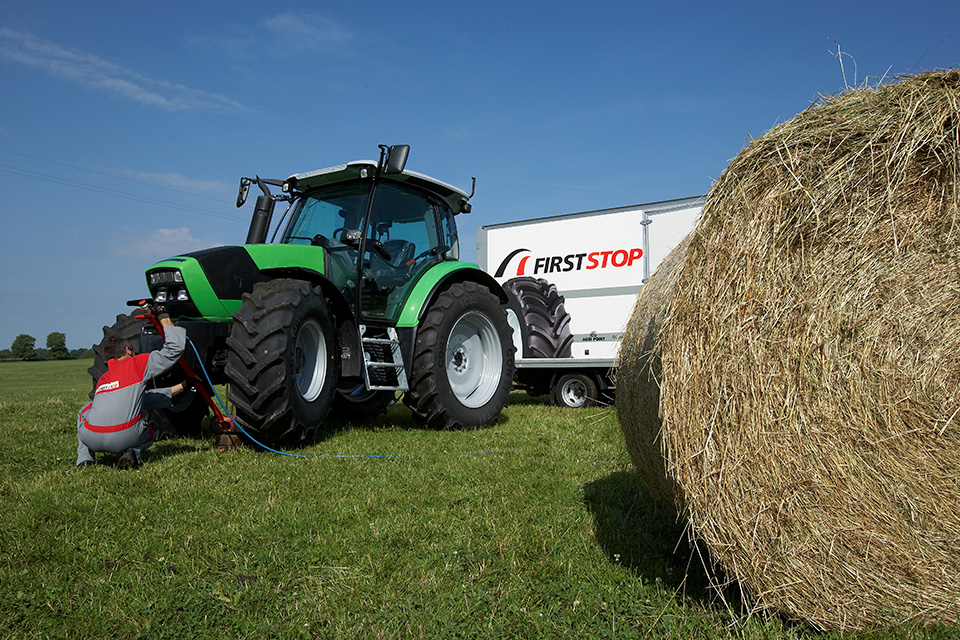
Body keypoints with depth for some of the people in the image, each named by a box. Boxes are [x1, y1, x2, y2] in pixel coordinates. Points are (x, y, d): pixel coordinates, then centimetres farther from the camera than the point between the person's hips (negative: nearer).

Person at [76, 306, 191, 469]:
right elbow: (174, 349, 10)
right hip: (122, 439, -4)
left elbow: (145, 397, 36)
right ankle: (133, 452, 2)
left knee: (86, 409, 40)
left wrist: (180, 387, 41)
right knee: (147, 432, 34)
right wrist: (164, 317, 21)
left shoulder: (103, 379, 28)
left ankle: (84, 456, 25)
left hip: (90, 437, 4)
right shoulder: (136, 363, 9)